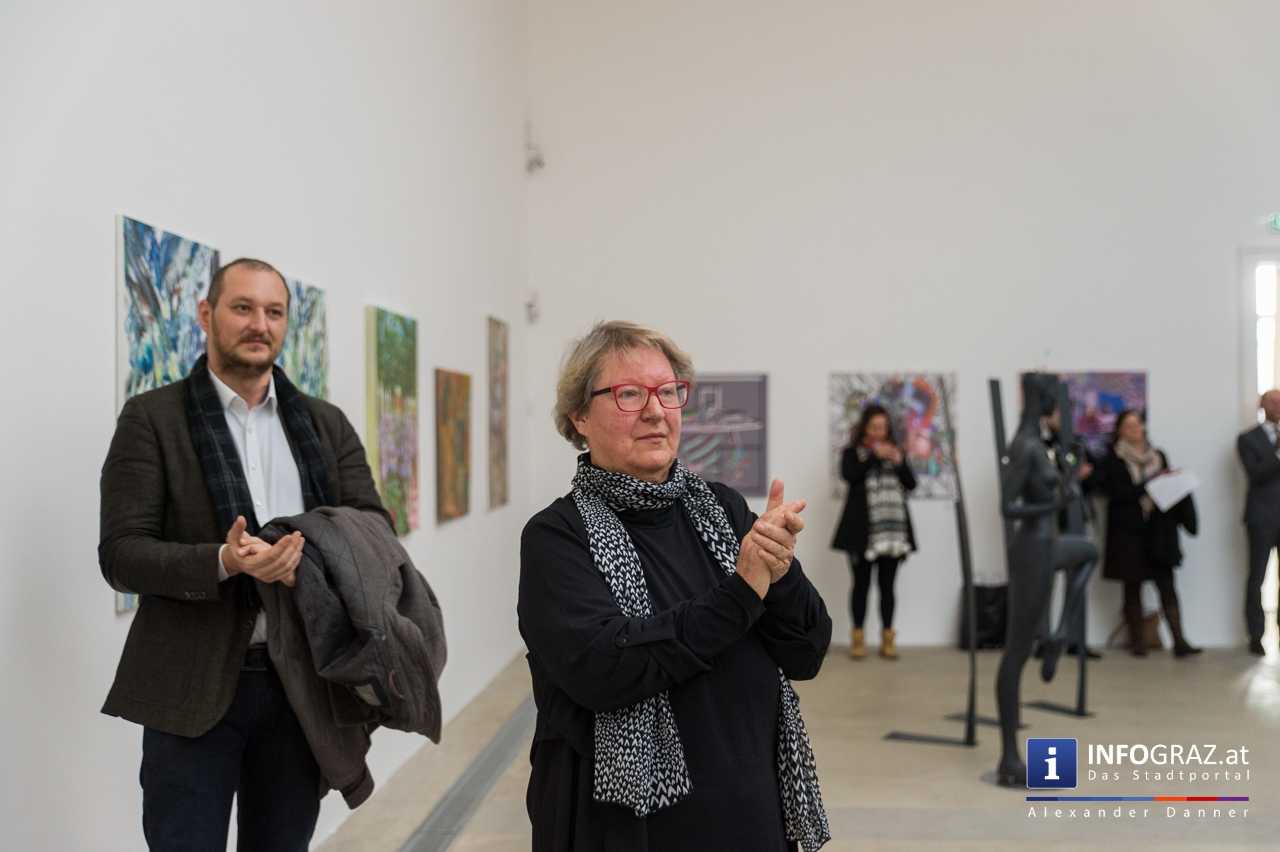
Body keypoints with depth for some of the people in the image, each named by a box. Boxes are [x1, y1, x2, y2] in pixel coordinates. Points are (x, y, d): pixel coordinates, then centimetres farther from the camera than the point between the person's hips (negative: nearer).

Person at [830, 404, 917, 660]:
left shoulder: (895, 451, 15)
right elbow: (849, 475, -14)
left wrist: (899, 462, -7)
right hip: (862, 530, -3)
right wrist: (873, 455, -15)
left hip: (892, 529, 3)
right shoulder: (852, 453, 5)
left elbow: (911, 484, 8)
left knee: (887, 585, 6)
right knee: (862, 584, 2)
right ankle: (858, 638, 9)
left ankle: (887, 638, 11)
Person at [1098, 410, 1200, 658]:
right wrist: (1148, 487, -14)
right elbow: (1113, 491, -10)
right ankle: (1137, 641, 11)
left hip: (1158, 530, 3)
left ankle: (1179, 641, -8)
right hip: (1128, 529, -3)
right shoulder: (1113, 460, 1)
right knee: (1132, 587, 3)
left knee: (1167, 585, -4)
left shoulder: (1158, 456, 13)